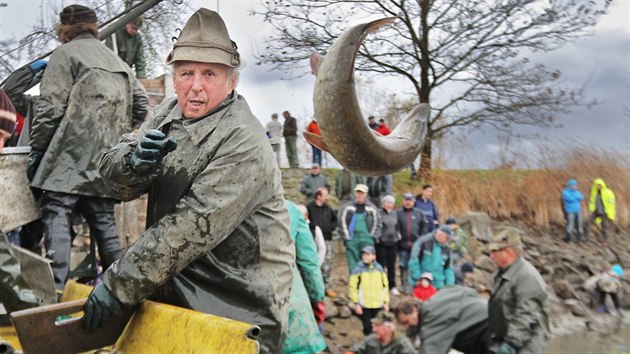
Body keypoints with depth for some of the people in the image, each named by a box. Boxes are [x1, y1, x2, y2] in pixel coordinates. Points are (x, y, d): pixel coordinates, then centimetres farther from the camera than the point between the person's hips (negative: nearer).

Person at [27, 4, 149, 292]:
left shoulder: (66, 53, 2)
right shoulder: (118, 62, 23)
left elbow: (50, 107, -7)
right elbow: (141, 105, 19)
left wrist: (36, 148, 0)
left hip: (71, 156, -7)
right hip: (106, 161, 7)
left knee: (57, 214, -6)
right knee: (103, 219, 12)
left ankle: (56, 289, -13)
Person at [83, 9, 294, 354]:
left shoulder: (243, 143, -21)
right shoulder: (168, 113, 5)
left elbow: (192, 228, -25)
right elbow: (112, 167, 1)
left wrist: (117, 286, -21)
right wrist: (134, 161, -23)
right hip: (176, 286, 6)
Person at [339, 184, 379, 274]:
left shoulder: (372, 208, 5)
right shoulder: (348, 208, 4)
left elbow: (376, 224, 9)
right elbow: (342, 223, 5)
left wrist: (371, 237, 3)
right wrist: (347, 238, 0)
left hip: (367, 241, 0)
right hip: (352, 241, 0)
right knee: (353, 265, 2)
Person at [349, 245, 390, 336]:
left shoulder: (379, 268, 1)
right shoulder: (358, 269, -7)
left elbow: (385, 285, 7)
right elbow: (352, 287, -7)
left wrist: (386, 302, 7)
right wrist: (356, 303, -9)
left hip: (378, 305, 2)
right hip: (364, 305, -2)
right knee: (367, 328, 6)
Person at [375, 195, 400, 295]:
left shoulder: (394, 214, 14)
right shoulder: (379, 213, -4)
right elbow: (377, 226, -7)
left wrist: (398, 237, 14)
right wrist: (377, 238, -11)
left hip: (393, 243, 5)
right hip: (381, 243, -5)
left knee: (392, 266, 9)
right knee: (381, 265, 0)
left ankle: (392, 286, 17)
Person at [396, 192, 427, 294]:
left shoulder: (419, 213, 8)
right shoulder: (398, 213, 2)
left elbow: (424, 227, 10)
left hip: (416, 245, 1)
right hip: (402, 245, -1)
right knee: (403, 266, 5)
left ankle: (412, 285, 12)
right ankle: (403, 285, 17)